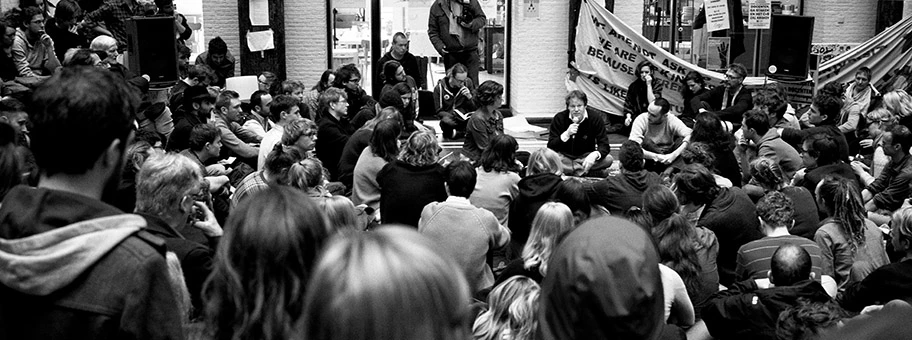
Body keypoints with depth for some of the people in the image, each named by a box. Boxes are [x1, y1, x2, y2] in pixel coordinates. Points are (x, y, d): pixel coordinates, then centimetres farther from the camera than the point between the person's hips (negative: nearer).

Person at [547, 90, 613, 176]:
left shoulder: (595, 118, -10)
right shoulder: (559, 118, -11)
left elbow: (604, 146, -14)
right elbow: (550, 146, -14)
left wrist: (595, 155, -37)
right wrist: (567, 134, -30)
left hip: (586, 156, 0)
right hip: (564, 157, 0)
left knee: (608, 159, -27)